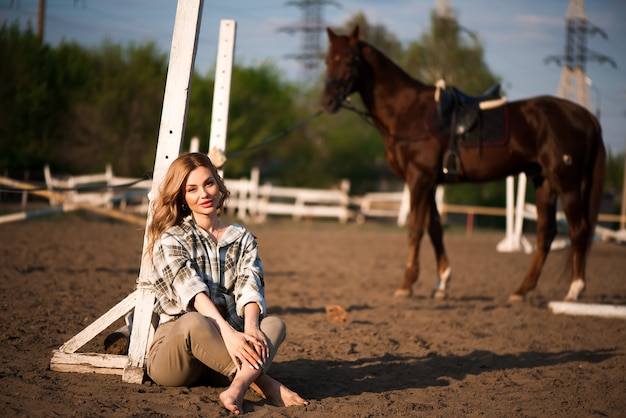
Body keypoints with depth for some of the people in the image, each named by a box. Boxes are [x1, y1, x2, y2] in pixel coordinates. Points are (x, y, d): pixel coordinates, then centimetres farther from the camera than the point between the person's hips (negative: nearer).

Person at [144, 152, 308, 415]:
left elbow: (250, 288, -3)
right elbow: (192, 290, -17)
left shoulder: (243, 239, 15)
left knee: (275, 324, -23)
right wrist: (228, 332, -35)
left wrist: (250, 328, -26)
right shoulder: (170, 240, 2)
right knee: (194, 322, -37)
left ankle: (238, 387, -50)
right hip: (173, 349, -4)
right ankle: (265, 385, -31)